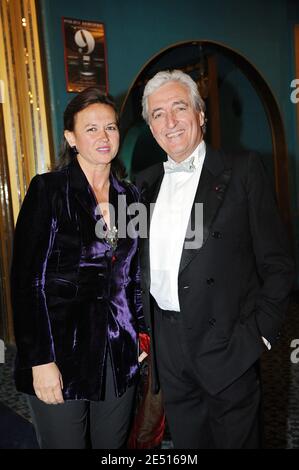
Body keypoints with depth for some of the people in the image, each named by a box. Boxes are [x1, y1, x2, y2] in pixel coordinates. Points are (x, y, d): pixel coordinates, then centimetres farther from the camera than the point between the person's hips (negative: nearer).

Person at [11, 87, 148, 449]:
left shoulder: (129, 195, 7)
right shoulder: (48, 190, -8)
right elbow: (27, 279, -12)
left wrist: (141, 332, 7)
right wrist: (40, 360, -15)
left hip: (120, 357, 5)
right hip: (62, 354, -4)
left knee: (113, 447, 17)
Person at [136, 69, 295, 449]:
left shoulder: (241, 171, -5)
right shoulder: (146, 182, 9)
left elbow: (276, 264, -5)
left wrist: (260, 333, -9)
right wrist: (140, 327, 8)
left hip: (226, 345, -4)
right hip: (167, 346, 4)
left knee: (235, 438, 13)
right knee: (185, 439, 19)